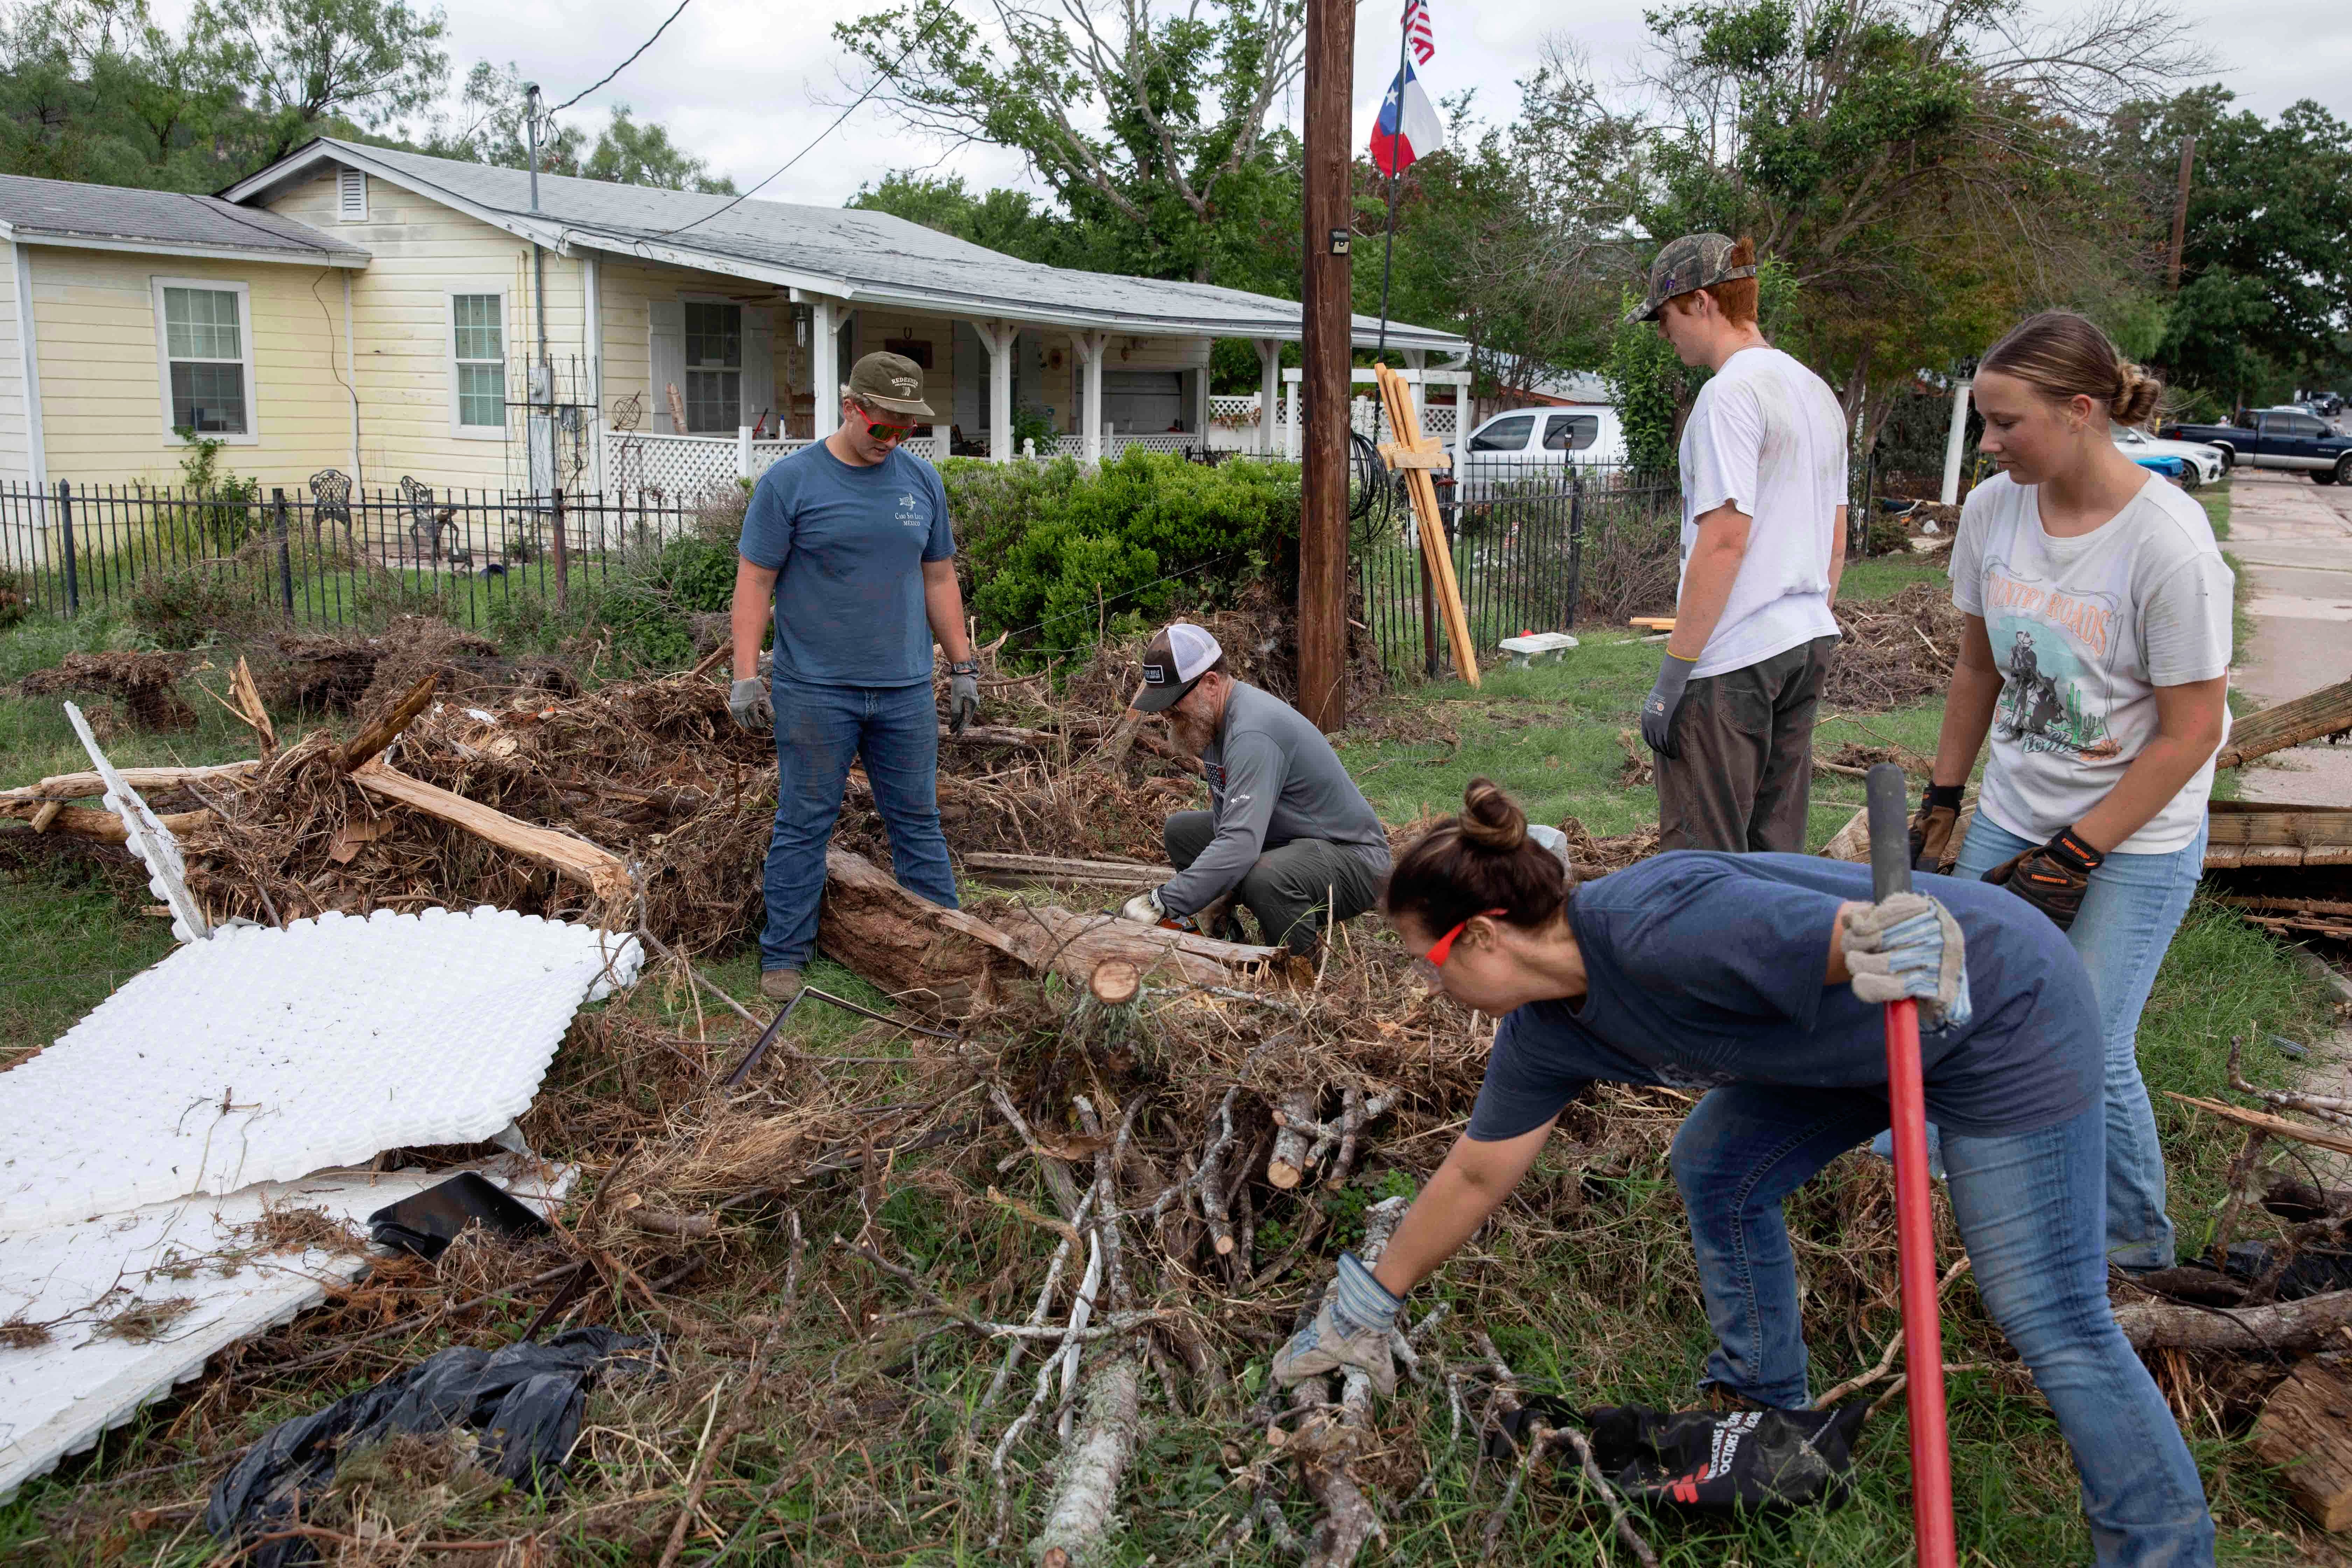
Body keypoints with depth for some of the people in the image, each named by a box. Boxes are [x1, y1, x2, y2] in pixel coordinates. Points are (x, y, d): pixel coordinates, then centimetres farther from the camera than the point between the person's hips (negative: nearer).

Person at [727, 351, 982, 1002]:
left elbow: (939, 580, 14)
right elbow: (754, 582, -5)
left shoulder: (923, 482, 8)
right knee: (803, 825, 4)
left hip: (906, 691, 4)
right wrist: (745, 676, -10)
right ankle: (784, 955, 15)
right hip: (815, 692, -3)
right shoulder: (790, 482, -5)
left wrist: (963, 667, 12)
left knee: (918, 822, 11)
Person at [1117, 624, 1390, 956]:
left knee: (1264, 877, -39)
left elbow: (1240, 848, -39)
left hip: (1352, 857, -10)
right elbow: (1229, 824, 9)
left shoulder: (1253, 731, -29)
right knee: (1181, 830, 11)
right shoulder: (1212, 717, 2)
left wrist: (1162, 904, -39)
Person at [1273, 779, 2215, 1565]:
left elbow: (1872, 940, -33)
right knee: (1714, 1171, 10)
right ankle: (1765, 1410, 28)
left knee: (2049, 1316, -5)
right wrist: (1370, 1305, 15)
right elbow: (1476, 1177, 7)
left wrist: (1920, 959, -57)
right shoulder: (1542, 1034, -3)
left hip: (2003, 1009, -8)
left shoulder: (1657, 930, -33)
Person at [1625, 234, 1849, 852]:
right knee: (1777, 850, 15)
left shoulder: (1731, 392, -13)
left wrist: (1672, 672, -17)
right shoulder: (1818, 392, 16)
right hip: (1807, 645, 10)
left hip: (1733, 661, -10)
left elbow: (1723, 541, -19)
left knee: (1704, 861, -4)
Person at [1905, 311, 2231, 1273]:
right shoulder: (1992, 509, -5)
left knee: (2085, 1052, -5)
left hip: (2138, 843, -5)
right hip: (2014, 816, 6)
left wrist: (2072, 857, -15)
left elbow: (2191, 731, -17)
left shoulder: (2170, 546, -23)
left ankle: (2135, 1239, 21)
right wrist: (1942, 797, 12)